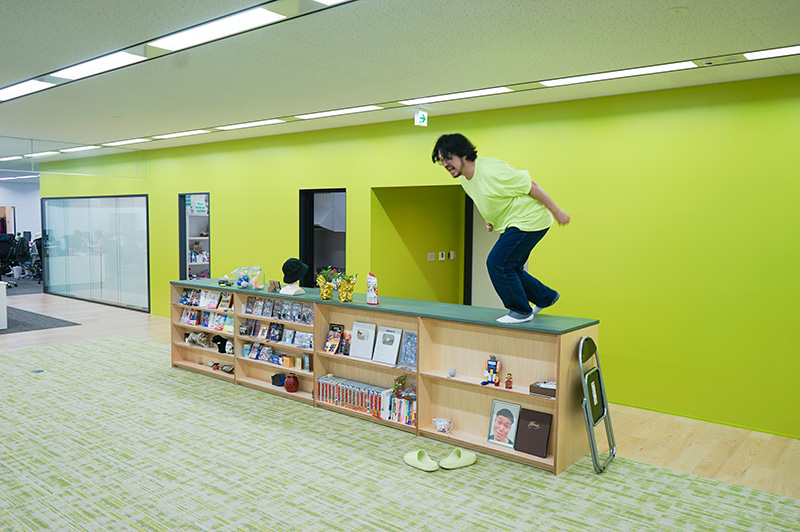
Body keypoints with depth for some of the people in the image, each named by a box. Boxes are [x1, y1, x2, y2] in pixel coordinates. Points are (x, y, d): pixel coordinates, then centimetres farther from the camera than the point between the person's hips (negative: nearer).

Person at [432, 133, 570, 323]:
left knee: (497, 262, -15)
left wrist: (557, 212, -14)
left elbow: (531, 186, -20)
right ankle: (546, 297, 35)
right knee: (510, 268, 13)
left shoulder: (491, 171, -26)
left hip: (530, 220, -9)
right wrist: (490, 219, 5)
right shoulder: (464, 179, 2)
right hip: (511, 224, 9)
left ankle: (521, 311, 1)